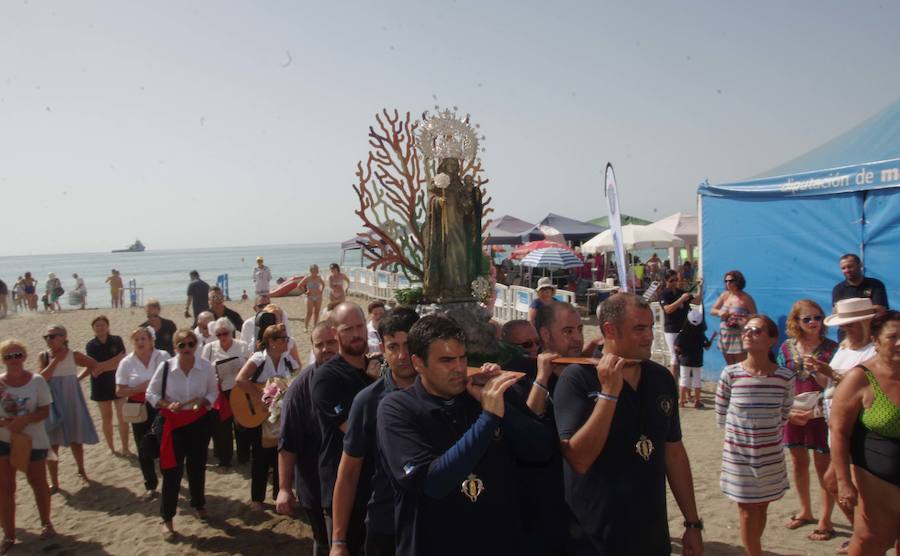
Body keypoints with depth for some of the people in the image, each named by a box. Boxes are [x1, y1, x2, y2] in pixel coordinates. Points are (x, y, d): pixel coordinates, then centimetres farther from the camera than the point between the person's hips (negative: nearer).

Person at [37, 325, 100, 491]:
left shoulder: (74, 355, -5)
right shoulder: (44, 356, -4)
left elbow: (93, 364, 10)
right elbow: (42, 378, -17)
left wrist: (79, 377, 2)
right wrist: (56, 359, -17)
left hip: (70, 402, 0)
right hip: (51, 404, 0)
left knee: (75, 440, 11)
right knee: (51, 443, 1)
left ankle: (81, 471, 34)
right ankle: (54, 483, 11)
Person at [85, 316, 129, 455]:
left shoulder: (117, 341, -5)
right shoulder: (91, 345, -4)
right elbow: (94, 370, -11)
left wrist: (102, 367, -15)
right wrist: (115, 360, -15)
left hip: (118, 383, -1)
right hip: (101, 386, 1)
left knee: (122, 417, -4)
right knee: (106, 418, 11)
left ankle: (125, 448, 5)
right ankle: (111, 448, 22)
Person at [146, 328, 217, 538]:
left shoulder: (206, 367, -11)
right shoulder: (165, 367, -13)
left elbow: (213, 392, 2)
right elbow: (151, 394, -4)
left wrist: (203, 401, -18)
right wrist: (167, 405, -20)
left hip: (199, 421, 2)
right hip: (173, 423, -2)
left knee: (197, 465, 17)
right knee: (172, 470, -1)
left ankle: (198, 504, 41)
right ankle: (167, 518, 13)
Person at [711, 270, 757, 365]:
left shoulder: (746, 298, -8)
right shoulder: (724, 295, 7)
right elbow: (712, 310, 12)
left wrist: (745, 320, -23)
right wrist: (719, 312, -9)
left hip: (739, 337, -6)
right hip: (725, 336, 6)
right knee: (730, 367, 13)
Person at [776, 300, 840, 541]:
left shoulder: (830, 348, -8)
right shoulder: (787, 347, 0)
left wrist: (816, 371, -28)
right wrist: (788, 411, -7)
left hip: (820, 415, -3)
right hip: (793, 415, 4)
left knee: (823, 467, 4)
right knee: (798, 464, 16)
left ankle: (825, 520, 19)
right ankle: (805, 511, 36)